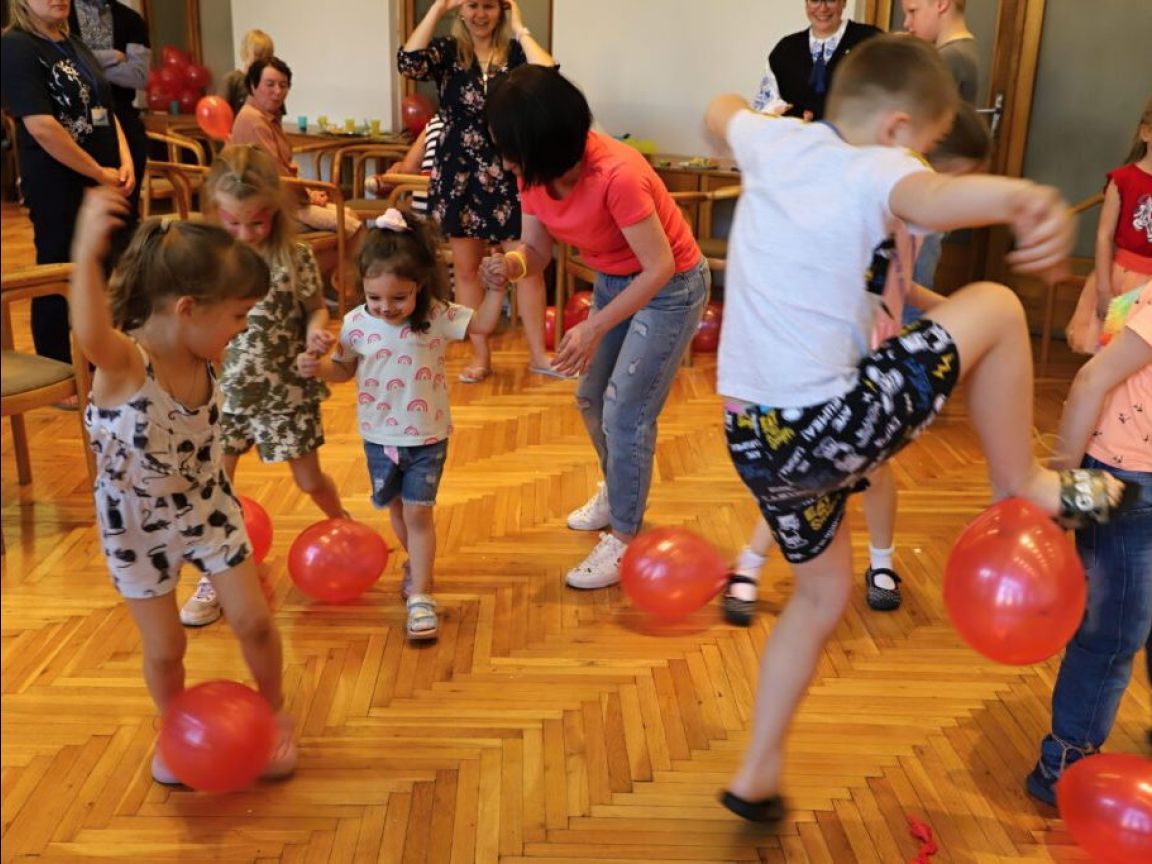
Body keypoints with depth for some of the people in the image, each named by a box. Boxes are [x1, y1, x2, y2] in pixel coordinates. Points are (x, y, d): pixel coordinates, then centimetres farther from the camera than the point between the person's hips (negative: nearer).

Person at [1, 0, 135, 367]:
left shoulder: (77, 46, 14)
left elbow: (106, 113, 15)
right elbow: (40, 126, -19)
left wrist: (125, 162, -2)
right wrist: (100, 172, -15)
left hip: (104, 183, 8)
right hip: (57, 186, -8)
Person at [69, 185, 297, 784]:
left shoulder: (203, 356, -13)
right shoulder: (122, 362, -31)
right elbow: (91, 333, -58)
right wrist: (87, 252, -71)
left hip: (208, 510, 4)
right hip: (137, 526, -4)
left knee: (254, 621, 7)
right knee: (164, 648, 10)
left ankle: (273, 714, 35)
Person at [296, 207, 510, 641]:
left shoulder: (437, 316, -14)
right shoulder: (356, 323, -9)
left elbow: (483, 324, -9)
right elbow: (344, 368, 5)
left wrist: (496, 285, -21)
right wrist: (318, 367, -14)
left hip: (427, 437, -3)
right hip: (379, 437, 3)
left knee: (418, 511, -4)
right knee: (396, 508, 20)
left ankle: (420, 594, 4)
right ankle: (417, 562, 46)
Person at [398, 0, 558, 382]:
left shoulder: (515, 52, 1)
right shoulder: (447, 50, 3)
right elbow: (408, 64, -18)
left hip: (509, 174, -1)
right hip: (459, 175, 1)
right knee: (466, 267, 7)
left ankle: (537, 353, 13)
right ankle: (481, 356, 20)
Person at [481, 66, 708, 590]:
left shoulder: (616, 175, -34)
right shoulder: (535, 171, -12)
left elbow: (660, 266, -31)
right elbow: (536, 249, -7)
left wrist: (596, 327, -33)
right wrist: (513, 264, -31)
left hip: (669, 286, -8)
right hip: (614, 280, 8)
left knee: (625, 412, -8)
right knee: (591, 397, 18)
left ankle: (624, 539, 9)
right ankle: (618, 493, 43)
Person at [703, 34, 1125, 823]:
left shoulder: (775, 142, 8)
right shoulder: (873, 171, -11)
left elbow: (720, 111, 32)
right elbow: (929, 197, -37)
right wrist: (1027, 198, -56)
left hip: (754, 440, 8)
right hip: (823, 431, -8)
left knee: (823, 594, 27)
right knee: (993, 306, 3)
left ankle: (757, 778, 34)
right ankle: (1022, 487, 18)